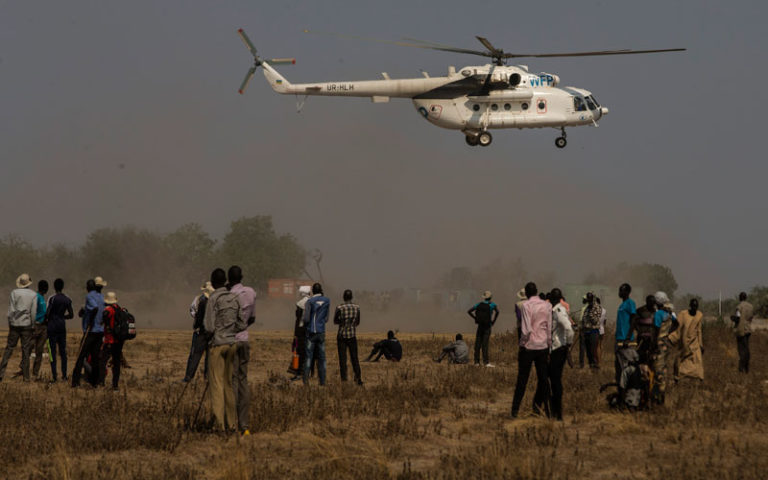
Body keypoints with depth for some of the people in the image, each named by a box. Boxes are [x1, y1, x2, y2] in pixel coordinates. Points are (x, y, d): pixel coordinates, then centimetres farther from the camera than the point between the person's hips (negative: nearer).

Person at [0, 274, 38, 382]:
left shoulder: (14, 293, -3)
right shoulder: (33, 295, -1)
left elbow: (11, 309, -4)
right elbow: (33, 312, -3)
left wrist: (9, 323, 3)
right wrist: (32, 325, 6)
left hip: (15, 324, 0)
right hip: (27, 324, 0)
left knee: (9, 348, 5)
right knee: (26, 350, 5)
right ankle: (26, 376, 5)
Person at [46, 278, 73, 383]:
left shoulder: (52, 299, -11)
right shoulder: (67, 300, 4)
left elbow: (47, 314, -15)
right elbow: (71, 315, 7)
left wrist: (47, 318, 7)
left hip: (52, 326, -5)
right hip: (62, 326, 5)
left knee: (52, 351, -3)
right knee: (63, 351, 11)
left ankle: (54, 376, -7)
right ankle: (64, 375, 12)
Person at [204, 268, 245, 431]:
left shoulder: (213, 299, -11)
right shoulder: (234, 298, 5)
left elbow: (209, 327, -13)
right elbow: (242, 324, 7)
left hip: (218, 344, -5)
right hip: (232, 344, 5)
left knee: (216, 385, -3)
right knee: (229, 384, 12)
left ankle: (219, 423, -8)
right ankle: (232, 423, 13)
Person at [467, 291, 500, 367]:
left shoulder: (479, 304, 6)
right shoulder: (492, 305, -4)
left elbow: (469, 311, 4)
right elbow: (497, 311, -21)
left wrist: (475, 318, 7)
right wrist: (493, 321, -10)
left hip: (480, 326, 3)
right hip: (487, 326, -3)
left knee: (477, 344, 6)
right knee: (485, 344, -6)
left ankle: (476, 361, 6)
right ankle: (486, 362, -10)